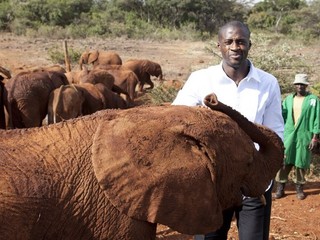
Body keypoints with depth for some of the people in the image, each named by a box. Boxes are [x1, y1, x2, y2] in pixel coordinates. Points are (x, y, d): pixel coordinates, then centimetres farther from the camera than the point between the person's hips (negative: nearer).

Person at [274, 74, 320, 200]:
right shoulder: (289, 99, 9)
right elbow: (281, 114, 7)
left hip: (304, 136, -2)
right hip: (288, 134, 2)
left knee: (301, 162, 5)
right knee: (284, 161, 1)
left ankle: (299, 188, 19)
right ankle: (280, 188, 8)